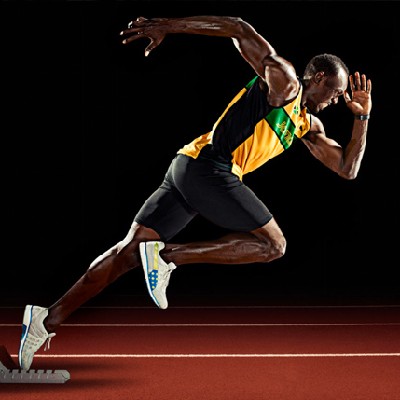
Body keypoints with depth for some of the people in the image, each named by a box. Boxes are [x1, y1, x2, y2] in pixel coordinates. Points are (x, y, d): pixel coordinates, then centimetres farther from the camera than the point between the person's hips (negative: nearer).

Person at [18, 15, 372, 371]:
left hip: (187, 169, 9)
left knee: (131, 251, 3)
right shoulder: (285, 81, 0)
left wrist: (362, 116, 19)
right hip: (208, 166, -9)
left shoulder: (308, 125, 26)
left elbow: (348, 169, 27)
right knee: (273, 244, -4)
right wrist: (167, 26, -13)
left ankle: (50, 318, -2)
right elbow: (240, 29, -6)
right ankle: (170, 255, -16)